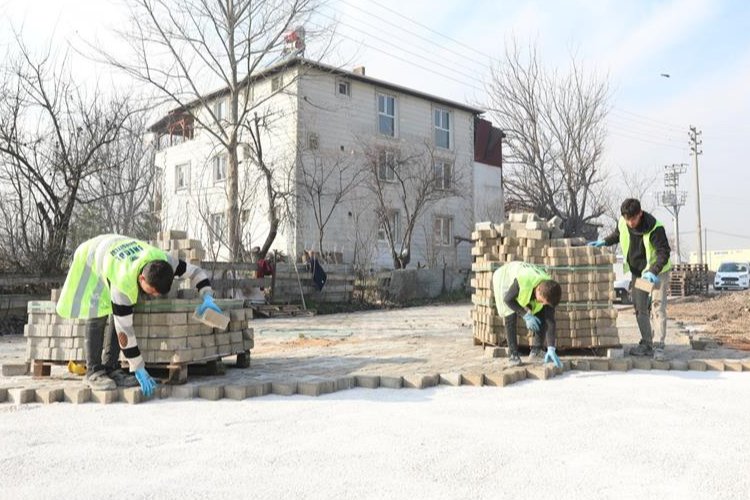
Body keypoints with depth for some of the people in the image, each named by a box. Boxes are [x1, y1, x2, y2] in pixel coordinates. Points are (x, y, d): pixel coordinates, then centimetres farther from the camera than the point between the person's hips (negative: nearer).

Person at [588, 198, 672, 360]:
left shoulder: (655, 228, -28)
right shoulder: (622, 223, -11)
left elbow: (664, 252, -26)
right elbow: (617, 235, 13)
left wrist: (653, 272, -38)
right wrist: (604, 242, -3)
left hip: (657, 272, -6)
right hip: (637, 272, 6)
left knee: (658, 307, -11)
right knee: (640, 309, 8)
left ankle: (659, 346, -6)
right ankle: (646, 344, 17)